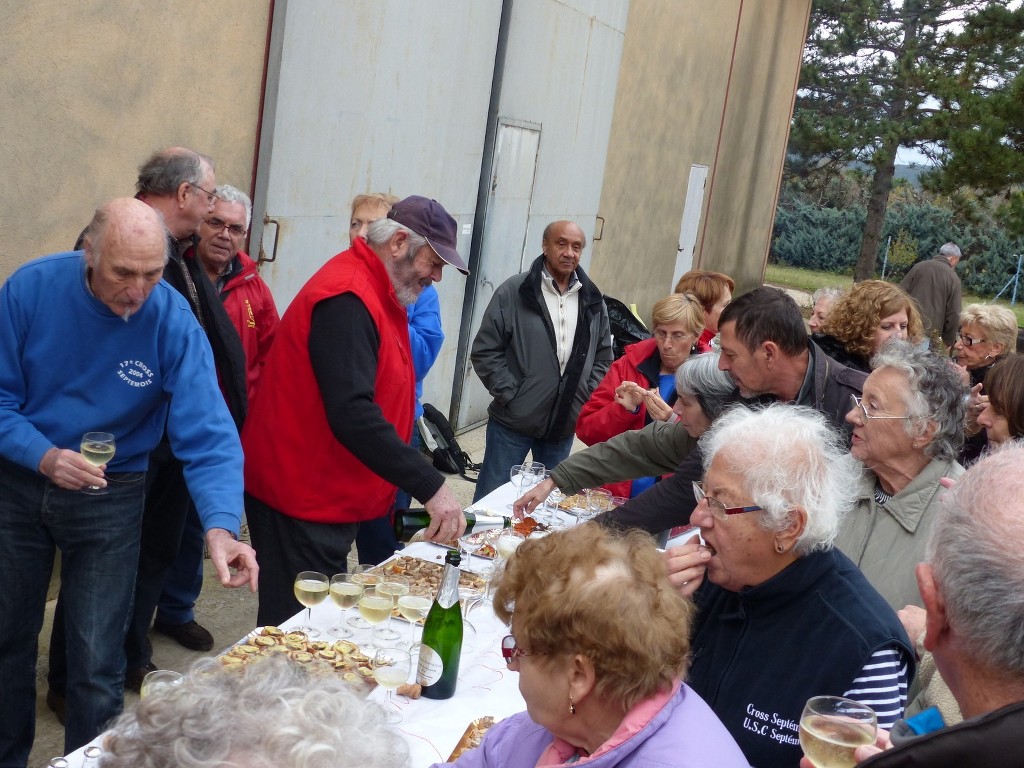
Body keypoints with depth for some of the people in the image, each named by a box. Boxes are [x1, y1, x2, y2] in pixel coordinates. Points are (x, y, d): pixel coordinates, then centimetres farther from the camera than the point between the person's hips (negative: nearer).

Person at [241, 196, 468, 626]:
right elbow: (353, 414, -32)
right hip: (303, 498, -10)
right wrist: (430, 486, -32)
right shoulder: (347, 299, -22)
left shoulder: (377, 294, 11)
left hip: (330, 495, 10)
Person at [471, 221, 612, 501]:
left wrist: (586, 398, 1)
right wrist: (510, 395, -11)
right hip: (513, 420, -4)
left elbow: (603, 357, 13)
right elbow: (485, 351, -7)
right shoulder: (514, 292, -7)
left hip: (564, 425, 4)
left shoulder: (593, 302, 6)